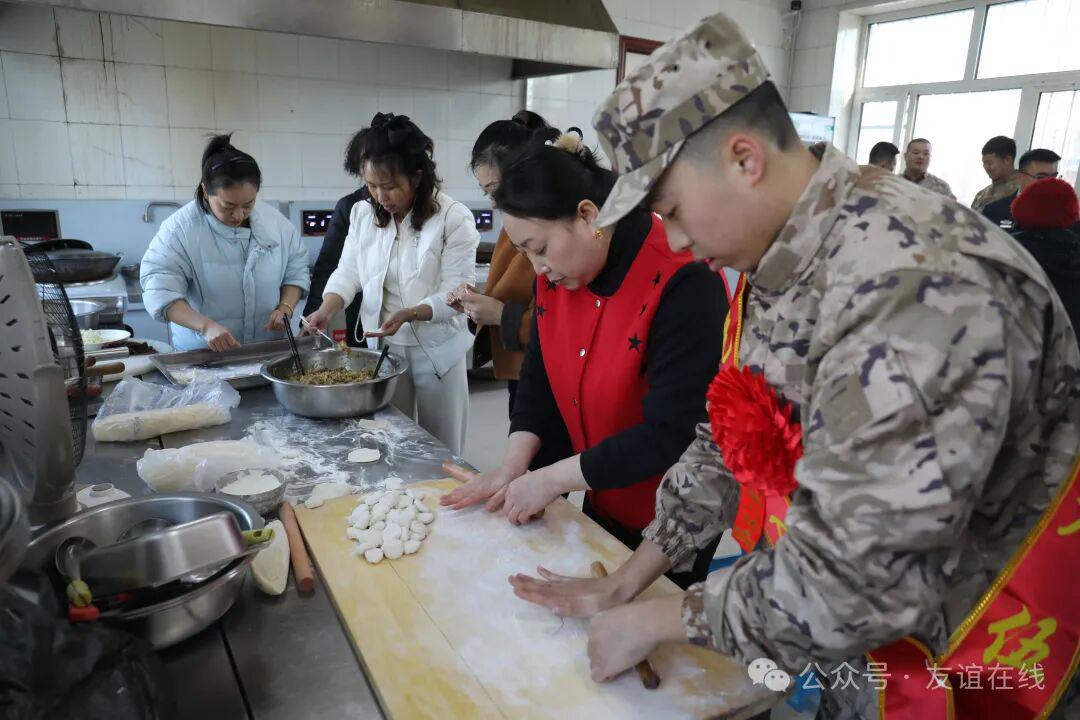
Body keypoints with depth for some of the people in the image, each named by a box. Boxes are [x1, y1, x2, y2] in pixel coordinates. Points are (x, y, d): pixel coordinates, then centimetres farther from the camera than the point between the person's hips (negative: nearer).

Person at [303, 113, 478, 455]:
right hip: (382, 346, 4)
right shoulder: (363, 213, 1)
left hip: (437, 349, -3)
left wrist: (409, 314, -31)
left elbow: (456, 292, -17)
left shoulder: (454, 218, -15)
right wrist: (327, 309, -17)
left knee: (441, 451, 10)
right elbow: (348, 272, 1)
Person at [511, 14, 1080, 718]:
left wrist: (656, 619, -18)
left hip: (952, 662, -6)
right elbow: (726, 444, 3)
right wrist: (627, 581, 0)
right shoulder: (771, 266, -4)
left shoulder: (913, 287, -34)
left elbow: (850, 584, -34)